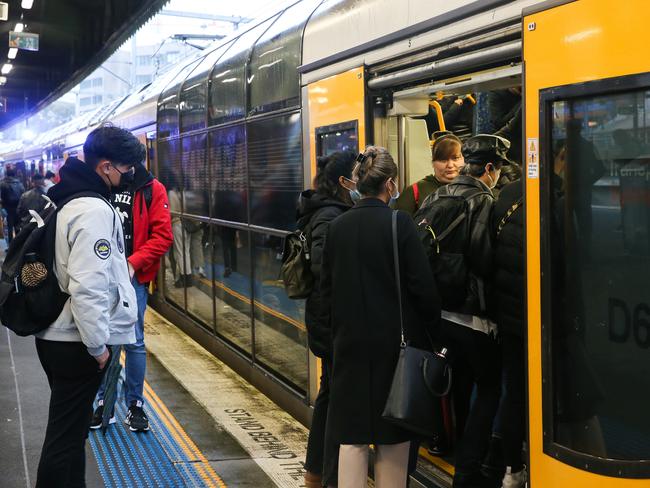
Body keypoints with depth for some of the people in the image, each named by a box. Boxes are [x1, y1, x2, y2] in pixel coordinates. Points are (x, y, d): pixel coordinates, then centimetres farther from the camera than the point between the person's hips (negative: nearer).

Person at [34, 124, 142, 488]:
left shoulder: (67, 199, 10)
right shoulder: (95, 210, -21)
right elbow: (87, 288, -26)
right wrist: (98, 345, -17)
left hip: (56, 334, 10)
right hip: (76, 342, -10)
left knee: (70, 426, 22)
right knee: (67, 435, -1)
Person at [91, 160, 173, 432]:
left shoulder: (152, 189, -2)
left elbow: (163, 236, -7)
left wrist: (133, 263, -16)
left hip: (133, 276, -2)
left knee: (134, 342, 4)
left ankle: (135, 405, 17)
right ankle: (104, 403, 22)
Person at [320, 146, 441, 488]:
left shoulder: (337, 227, 3)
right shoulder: (399, 223, -11)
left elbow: (326, 288, 9)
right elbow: (423, 286, -11)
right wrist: (430, 331, 3)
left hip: (350, 342, 4)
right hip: (394, 341, -3)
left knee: (351, 435, 7)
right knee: (393, 437, 9)